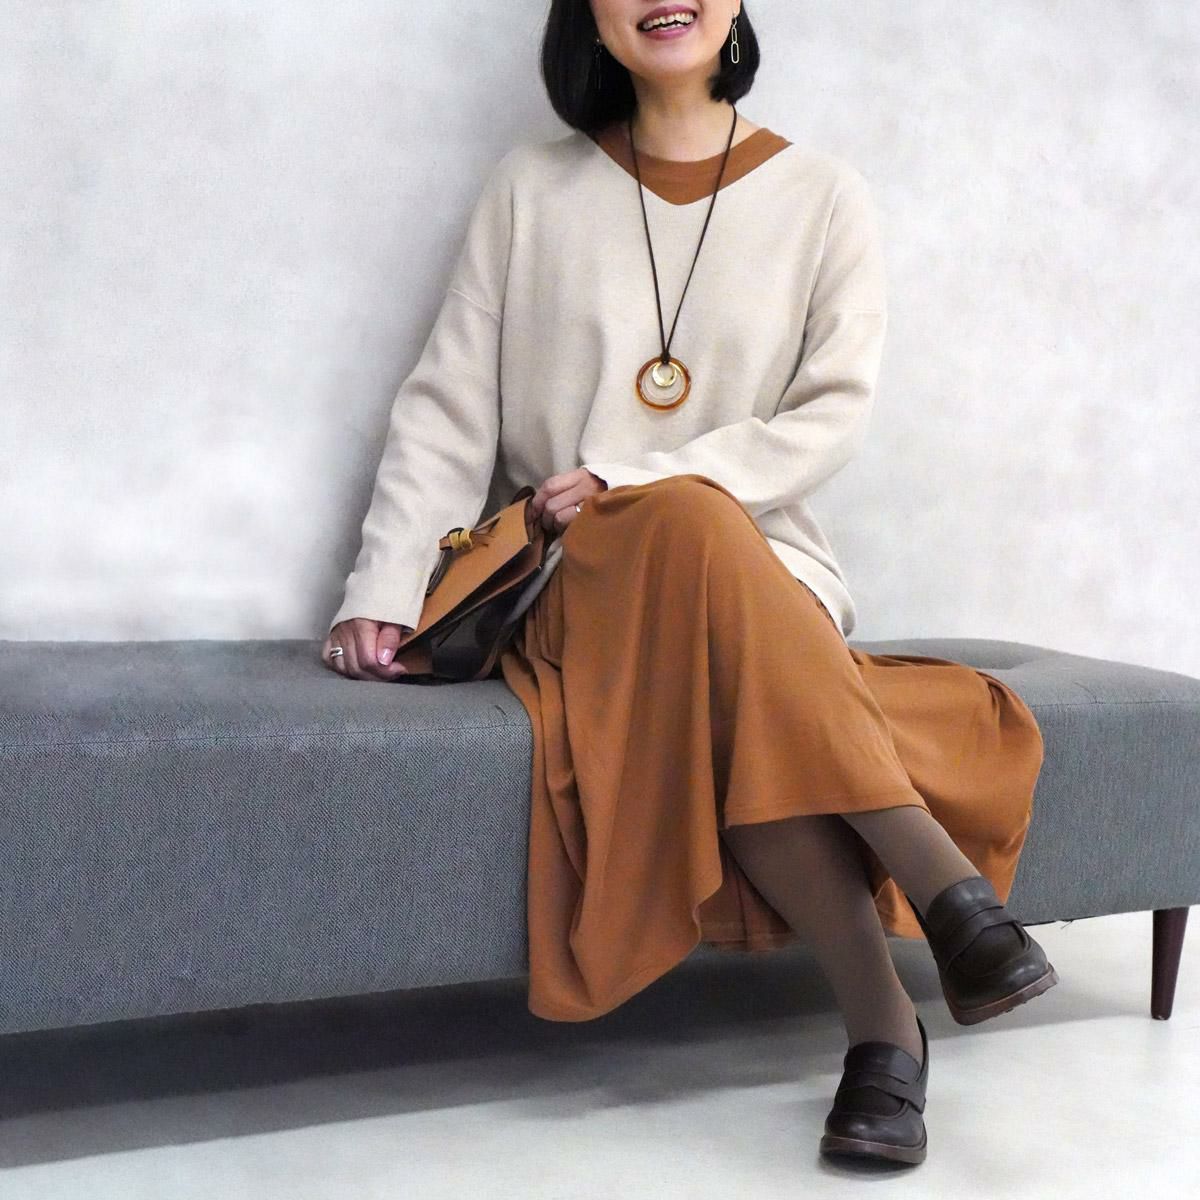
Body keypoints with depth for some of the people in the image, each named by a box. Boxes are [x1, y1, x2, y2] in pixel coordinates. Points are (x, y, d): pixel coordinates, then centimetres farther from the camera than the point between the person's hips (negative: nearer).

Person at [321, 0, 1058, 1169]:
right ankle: (946, 886, -38)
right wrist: (386, 587, -9)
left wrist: (643, 485, -16)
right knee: (687, 531, -36)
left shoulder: (822, 196, 7)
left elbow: (833, 411, -2)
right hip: (572, 587, 0)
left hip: (760, 572, 0)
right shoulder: (533, 186, 9)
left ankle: (878, 1025, -36)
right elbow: (448, 406, 5)